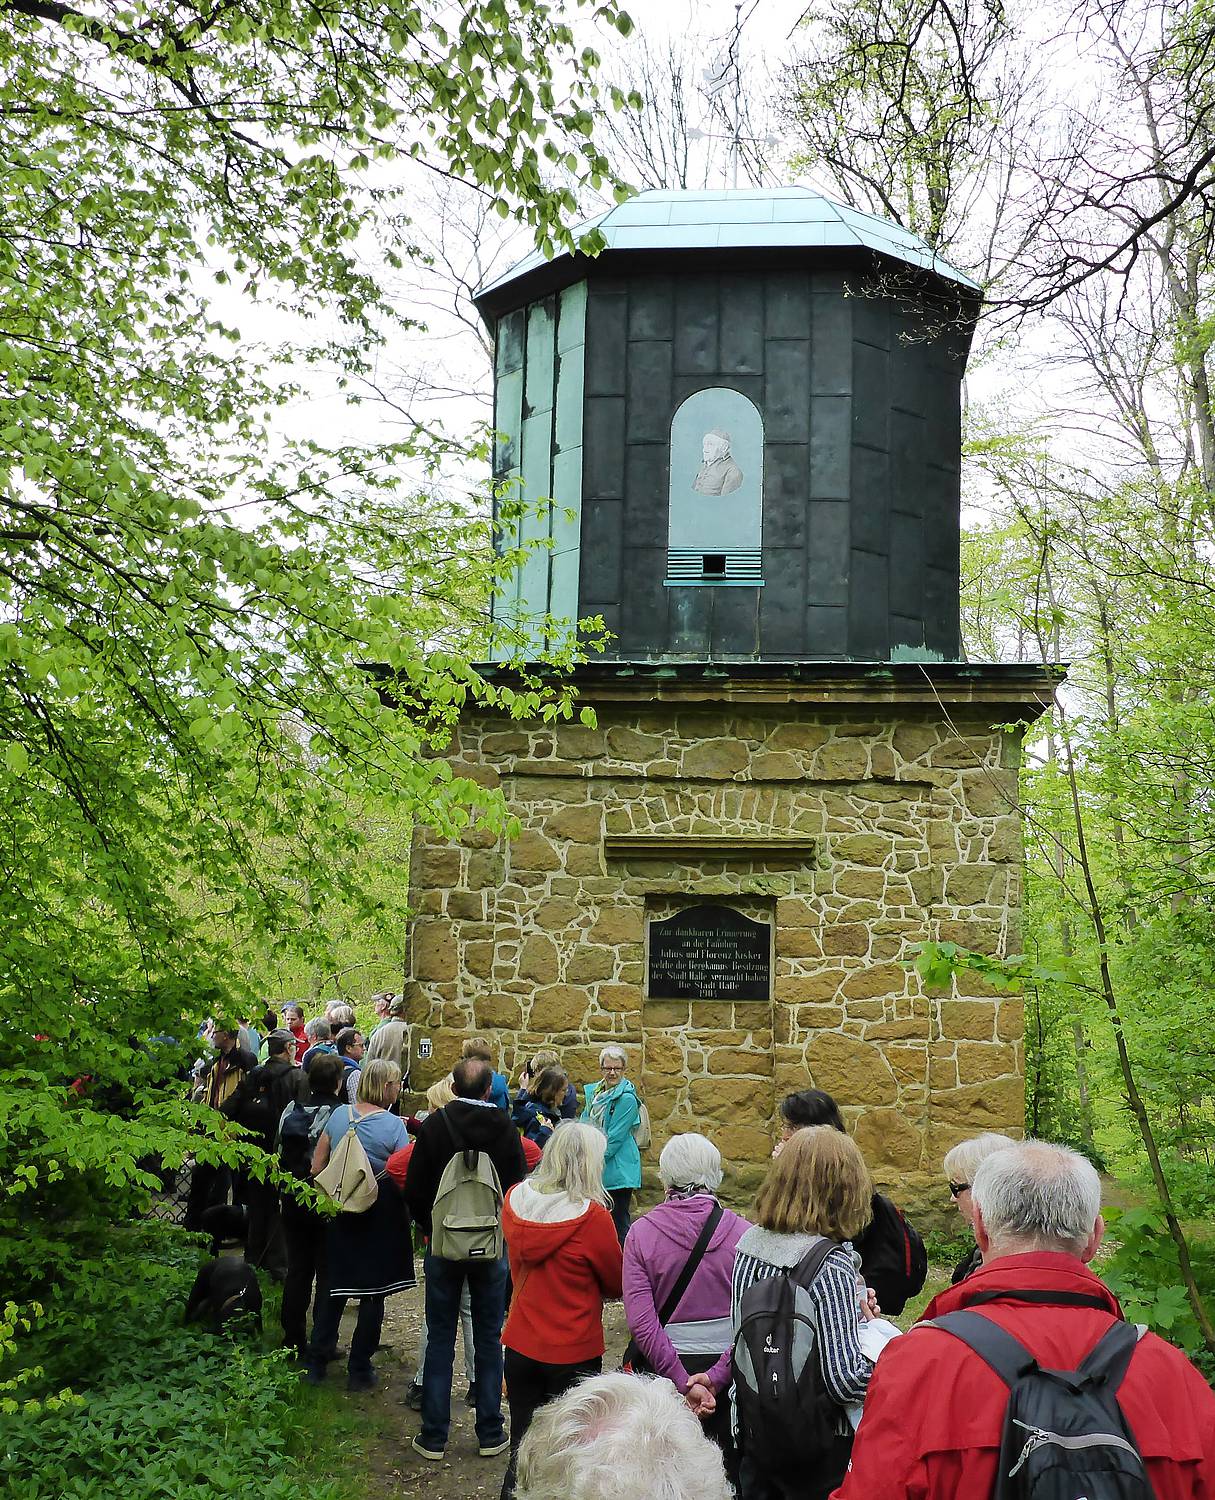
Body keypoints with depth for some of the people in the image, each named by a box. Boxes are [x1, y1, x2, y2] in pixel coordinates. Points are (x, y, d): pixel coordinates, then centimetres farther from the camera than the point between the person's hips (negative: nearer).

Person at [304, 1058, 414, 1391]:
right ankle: (359, 1370, 13)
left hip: (341, 1212, 5)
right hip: (381, 1215, -5)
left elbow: (317, 1166, 4)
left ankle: (316, 1362, 21)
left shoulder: (339, 1114, 1)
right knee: (374, 1293, 7)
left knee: (335, 1287, 16)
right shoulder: (394, 1125, -14)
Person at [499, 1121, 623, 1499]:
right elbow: (617, 1284, -8)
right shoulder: (592, 1217, -23)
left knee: (523, 1448, 18)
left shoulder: (514, 1200, -8)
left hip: (520, 1347, 5)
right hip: (574, 1355, -4)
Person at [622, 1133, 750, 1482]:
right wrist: (717, 1376, -15)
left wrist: (683, 1384, -14)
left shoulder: (641, 1233, -7)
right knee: (734, 1469, 16)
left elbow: (641, 1323, -14)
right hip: (730, 1371, 0)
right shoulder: (742, 1232, -8)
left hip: (667, 1369, 0)